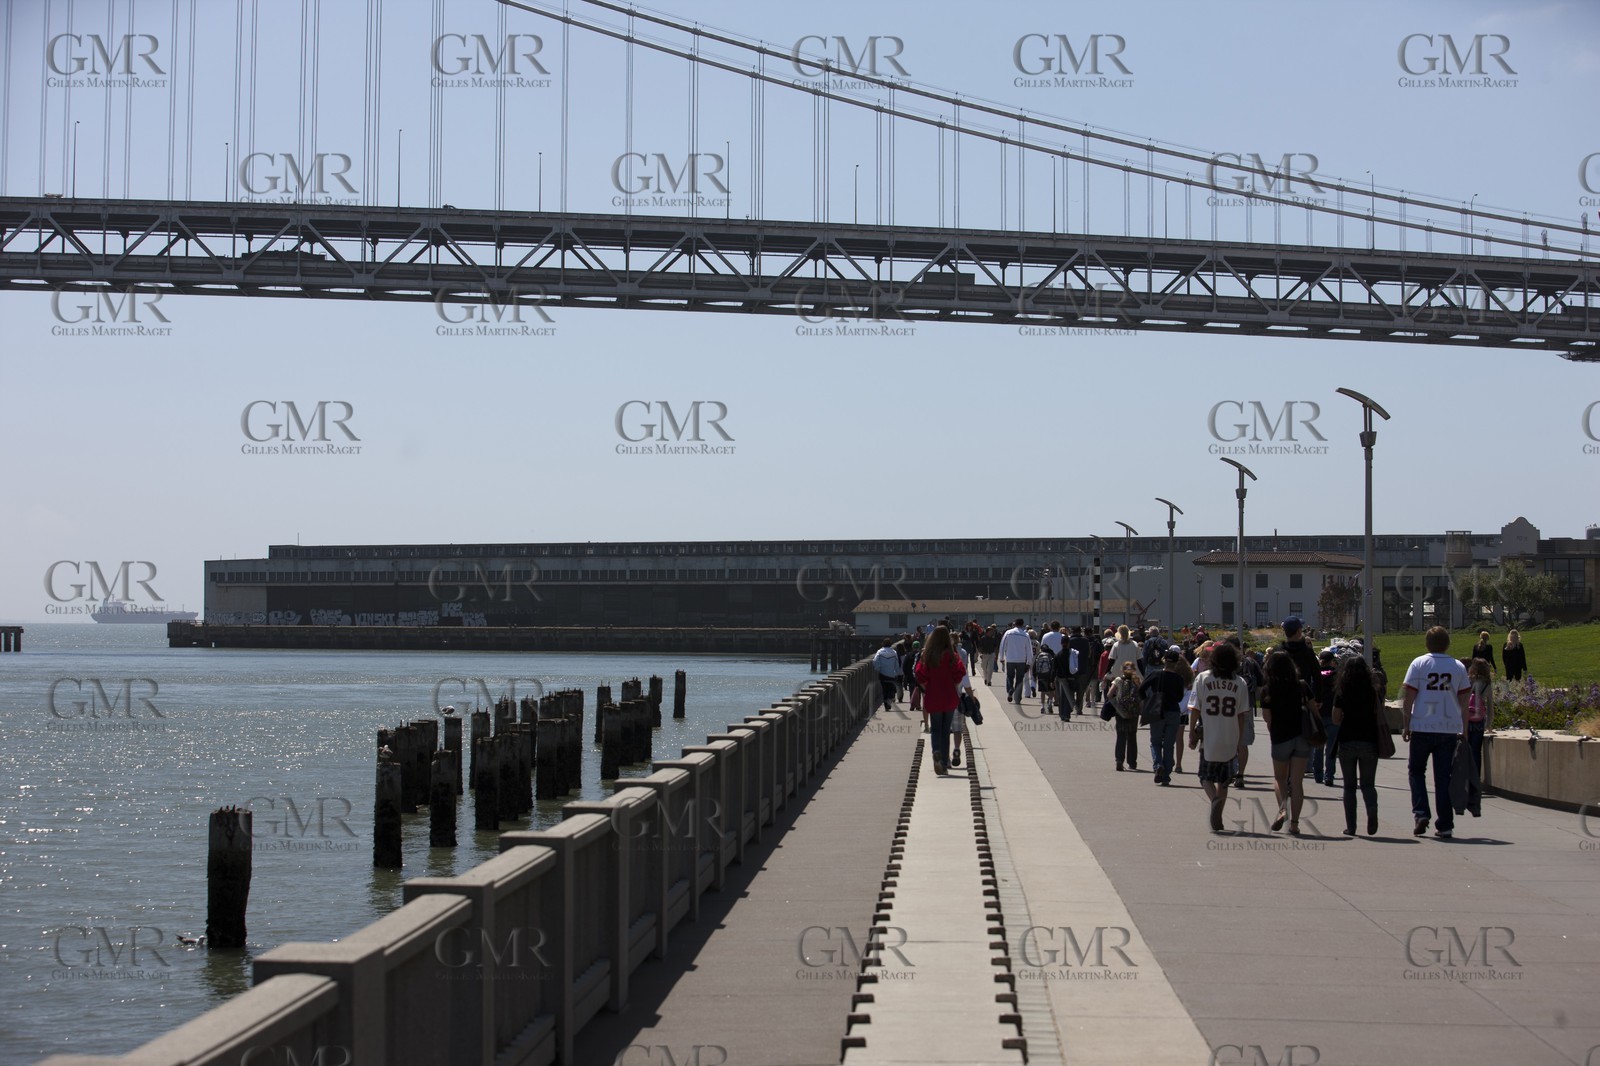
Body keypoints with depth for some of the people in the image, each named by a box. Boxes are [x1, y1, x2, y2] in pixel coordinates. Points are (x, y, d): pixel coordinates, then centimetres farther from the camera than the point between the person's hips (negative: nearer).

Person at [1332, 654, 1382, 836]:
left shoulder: (1341, 693, -4)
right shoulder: (1372, 691, -3)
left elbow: (1336, 720, 1)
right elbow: (1379, 716, -4)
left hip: (1347, 742, 0)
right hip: (1369, 741, 0)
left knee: (1349, 786, 10)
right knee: (1368, 784, 9)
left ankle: (1350, 826, 6)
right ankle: (1372, 811, -21)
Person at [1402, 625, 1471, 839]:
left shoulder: (1419, 664, -1)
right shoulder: (1458, 667, 5)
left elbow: (1408, 697, -4)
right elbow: (1464, 701, 6)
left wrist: (1406, 725, 2)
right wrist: (1464, 729, 12)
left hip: (1422, 727, -2)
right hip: (1449, 728, 2)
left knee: (1416, 770, 14)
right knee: (1443, 776, 6)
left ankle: (1420, 813, -3)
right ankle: (1445, 825, 4)